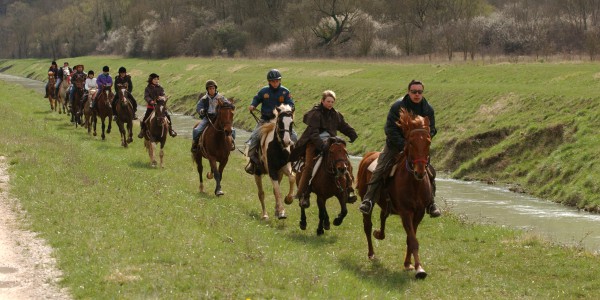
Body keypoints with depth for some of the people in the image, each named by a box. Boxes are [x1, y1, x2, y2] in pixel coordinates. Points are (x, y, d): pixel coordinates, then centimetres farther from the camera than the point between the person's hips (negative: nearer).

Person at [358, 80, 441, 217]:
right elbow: (390, 129, -15)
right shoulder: (398, 106, -14)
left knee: (429, 172, -6)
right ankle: (368, 201, -15)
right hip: (395, 145, -3)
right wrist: (404, 146, -23)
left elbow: (432, 130, 3)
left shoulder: (428, 109, -4)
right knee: (379, 171, -15)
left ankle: (431, 204, 7)